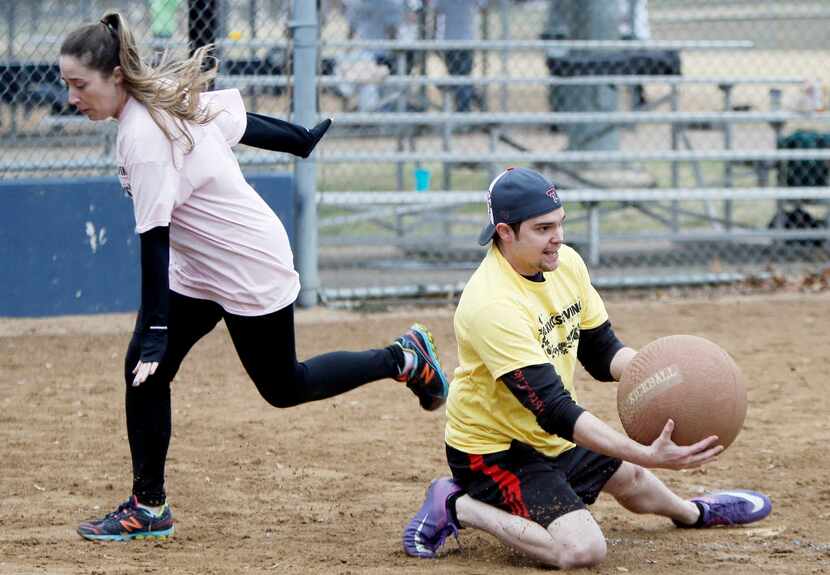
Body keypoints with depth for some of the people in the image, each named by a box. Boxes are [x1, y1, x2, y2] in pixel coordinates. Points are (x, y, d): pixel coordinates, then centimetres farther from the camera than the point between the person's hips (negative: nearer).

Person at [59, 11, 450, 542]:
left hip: (250, 268, -9)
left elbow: (154, 238, -30)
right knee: (143, 370, 0)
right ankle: (148, 507, 5)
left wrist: (157, 331, -30)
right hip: (199, 269, 9)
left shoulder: (143, 136, -28)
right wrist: (302, 141, 27)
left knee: (284, 388, 6)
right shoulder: (167, 97, -2)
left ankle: (405, 360, 23)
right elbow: (237, 119, 11)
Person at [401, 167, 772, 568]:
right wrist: (649, 455, -42)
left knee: (631, 478, 28)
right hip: (494, 450, -9)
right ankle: (458, 507, -7)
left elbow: (602, 353, 3)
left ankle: (695, 513, 61)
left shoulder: (566, 263, -6)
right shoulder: (494, 305, -33)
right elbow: (553, 410, -36)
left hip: (554, 440, 9)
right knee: (582, 549, -24)